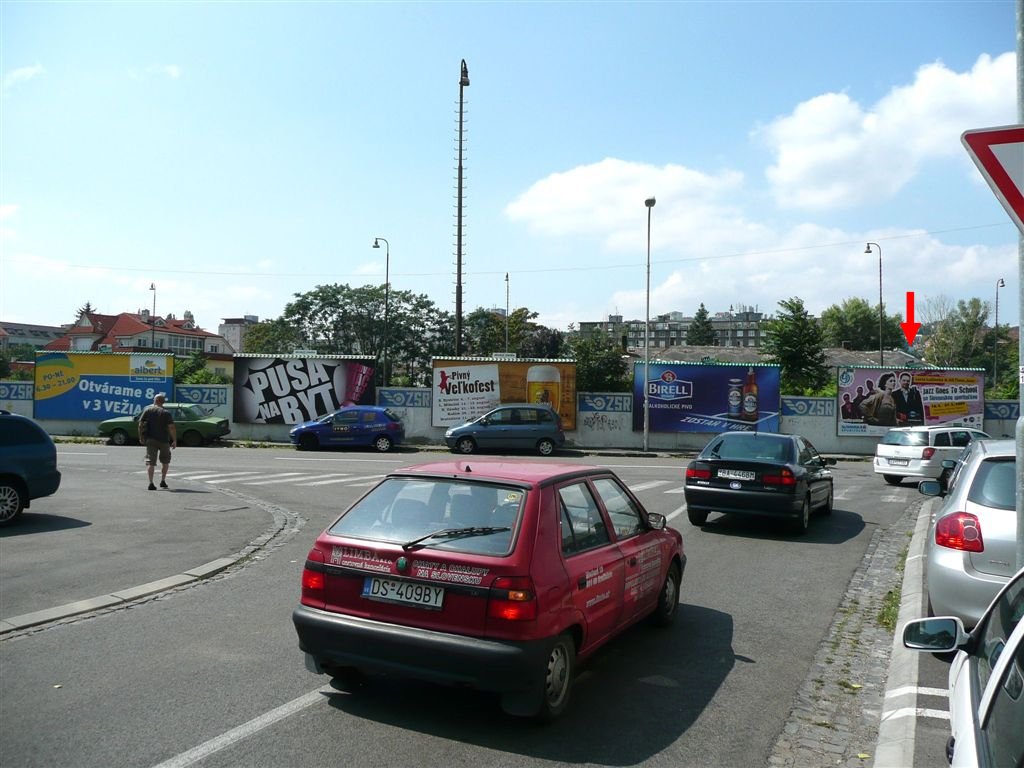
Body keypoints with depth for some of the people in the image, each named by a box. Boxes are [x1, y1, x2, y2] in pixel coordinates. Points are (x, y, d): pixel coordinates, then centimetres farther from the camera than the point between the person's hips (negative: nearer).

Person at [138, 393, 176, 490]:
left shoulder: (147, 410, 1)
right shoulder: (166, 412, -6)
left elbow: (140, 424, 0)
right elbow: (171, 427, -13)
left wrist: (141, 437, 9)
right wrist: (174, 440, -7)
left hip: (150, 440, 1)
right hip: (163, 440, -1)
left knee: (150, 462, 1)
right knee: (165, 461, 18)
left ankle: (151, 483, -11)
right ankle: (163, 481, 18)